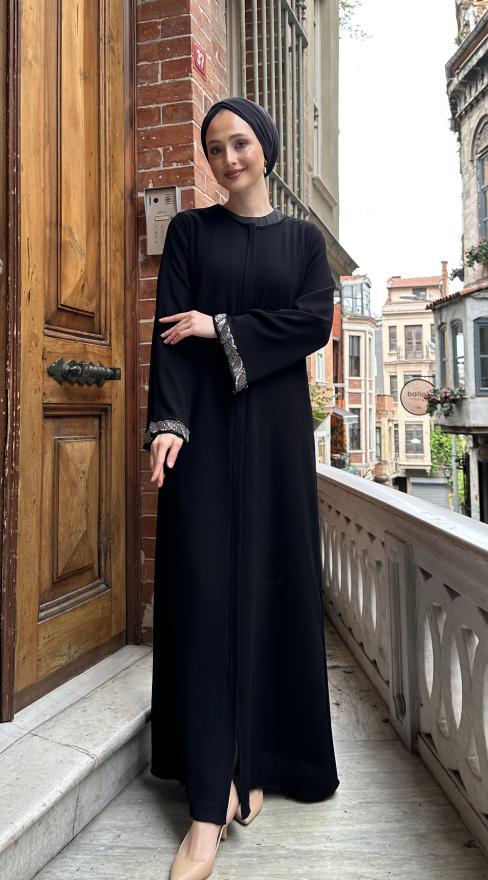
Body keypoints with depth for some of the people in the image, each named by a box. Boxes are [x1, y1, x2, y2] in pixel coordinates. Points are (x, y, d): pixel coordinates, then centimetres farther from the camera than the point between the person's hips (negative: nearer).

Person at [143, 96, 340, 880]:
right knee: (205, 584, -7)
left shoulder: (304, 237, 15)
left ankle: (257, 762, 18)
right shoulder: (189, 230, 11)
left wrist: (220, 327, -9)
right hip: (206, 423, -1)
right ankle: (211, 799, -1)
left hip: (276, 424, 2)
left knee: (273, 579, 2)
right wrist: (168, 422, -17)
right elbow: (169, 331, -2)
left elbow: (316, 320, -2)